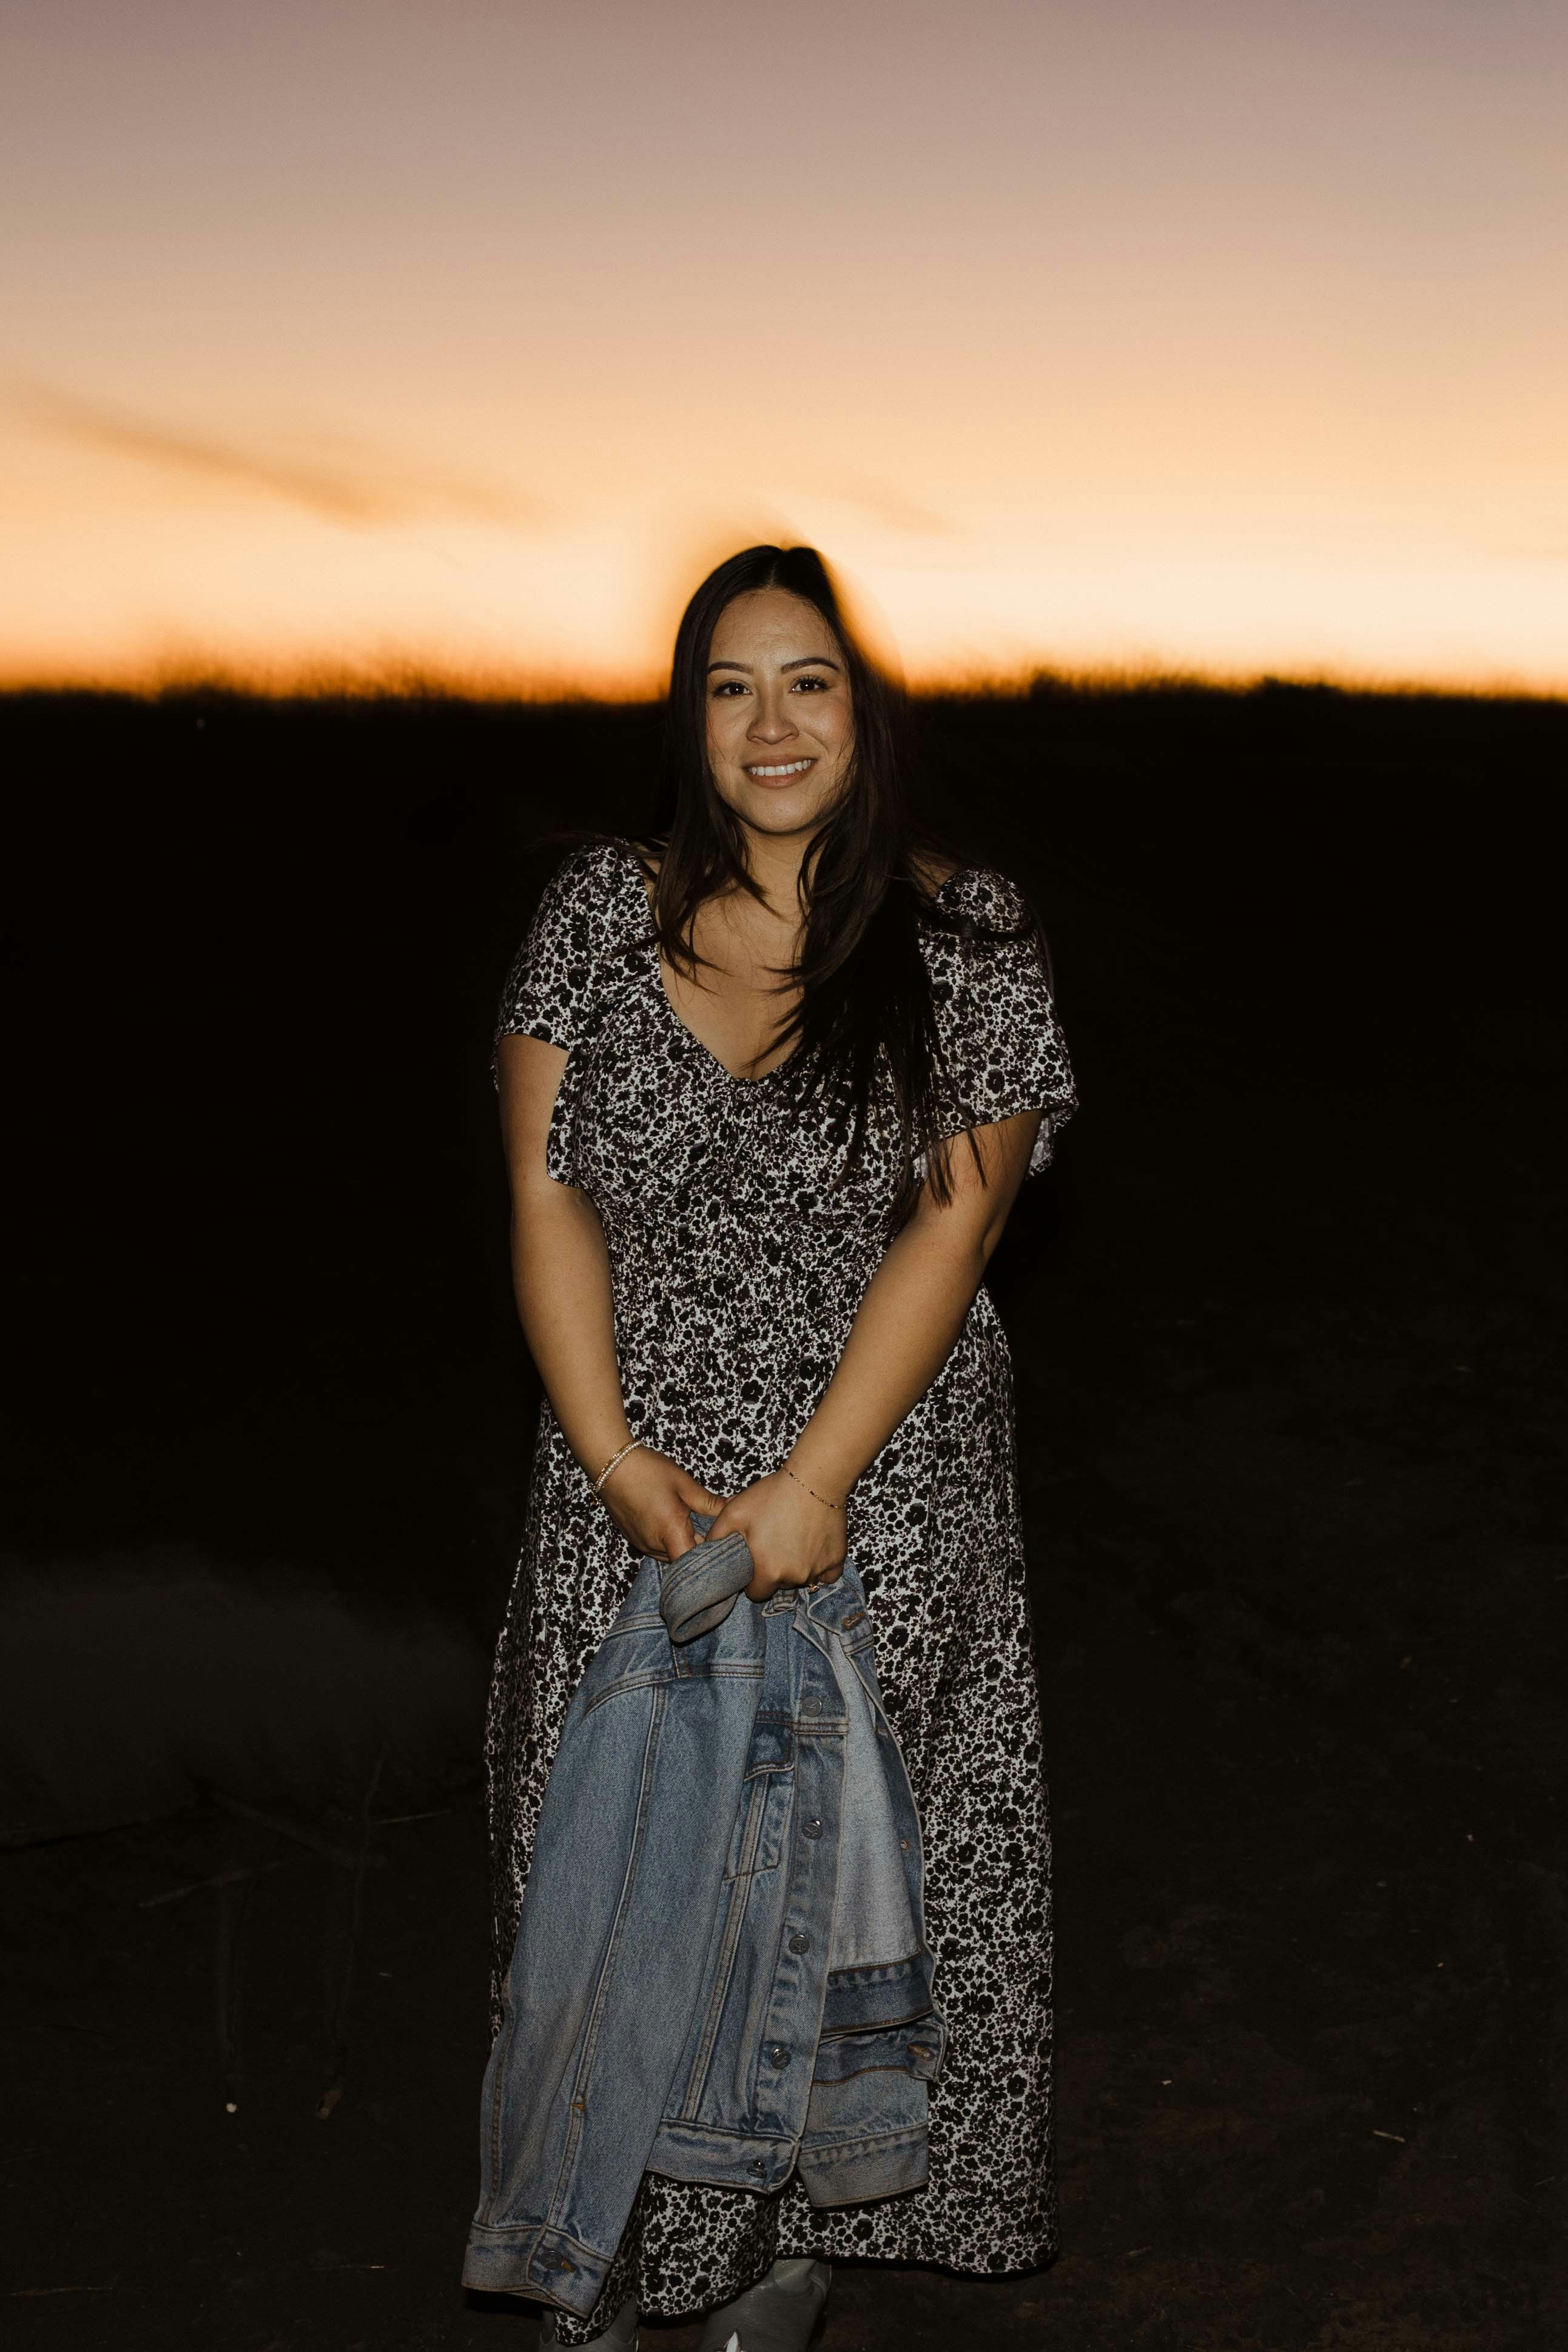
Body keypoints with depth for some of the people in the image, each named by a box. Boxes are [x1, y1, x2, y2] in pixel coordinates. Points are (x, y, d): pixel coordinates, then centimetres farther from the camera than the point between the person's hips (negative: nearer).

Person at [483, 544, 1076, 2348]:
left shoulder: (964, 937, -6)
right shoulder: (604, 914, 0)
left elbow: (950, 1227, -11)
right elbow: (548, 1199, -3)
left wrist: (813, 1485, -17)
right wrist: (613, 1457, -12)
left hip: (880, 1494, -2)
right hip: (631, 1493, 2)